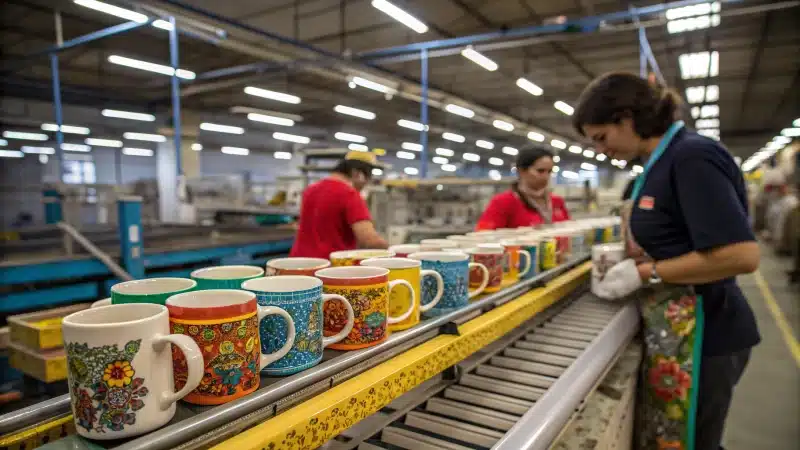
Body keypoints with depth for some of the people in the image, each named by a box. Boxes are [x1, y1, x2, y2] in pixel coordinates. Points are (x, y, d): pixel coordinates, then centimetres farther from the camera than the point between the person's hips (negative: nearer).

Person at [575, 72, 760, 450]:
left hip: (699, 333, -9)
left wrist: (643, 274, -20)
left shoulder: (692, 156, -19)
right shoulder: (663, 162, 8)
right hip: (676, 330, 9)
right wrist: (625, 258, 4)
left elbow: (740, 255, -26)